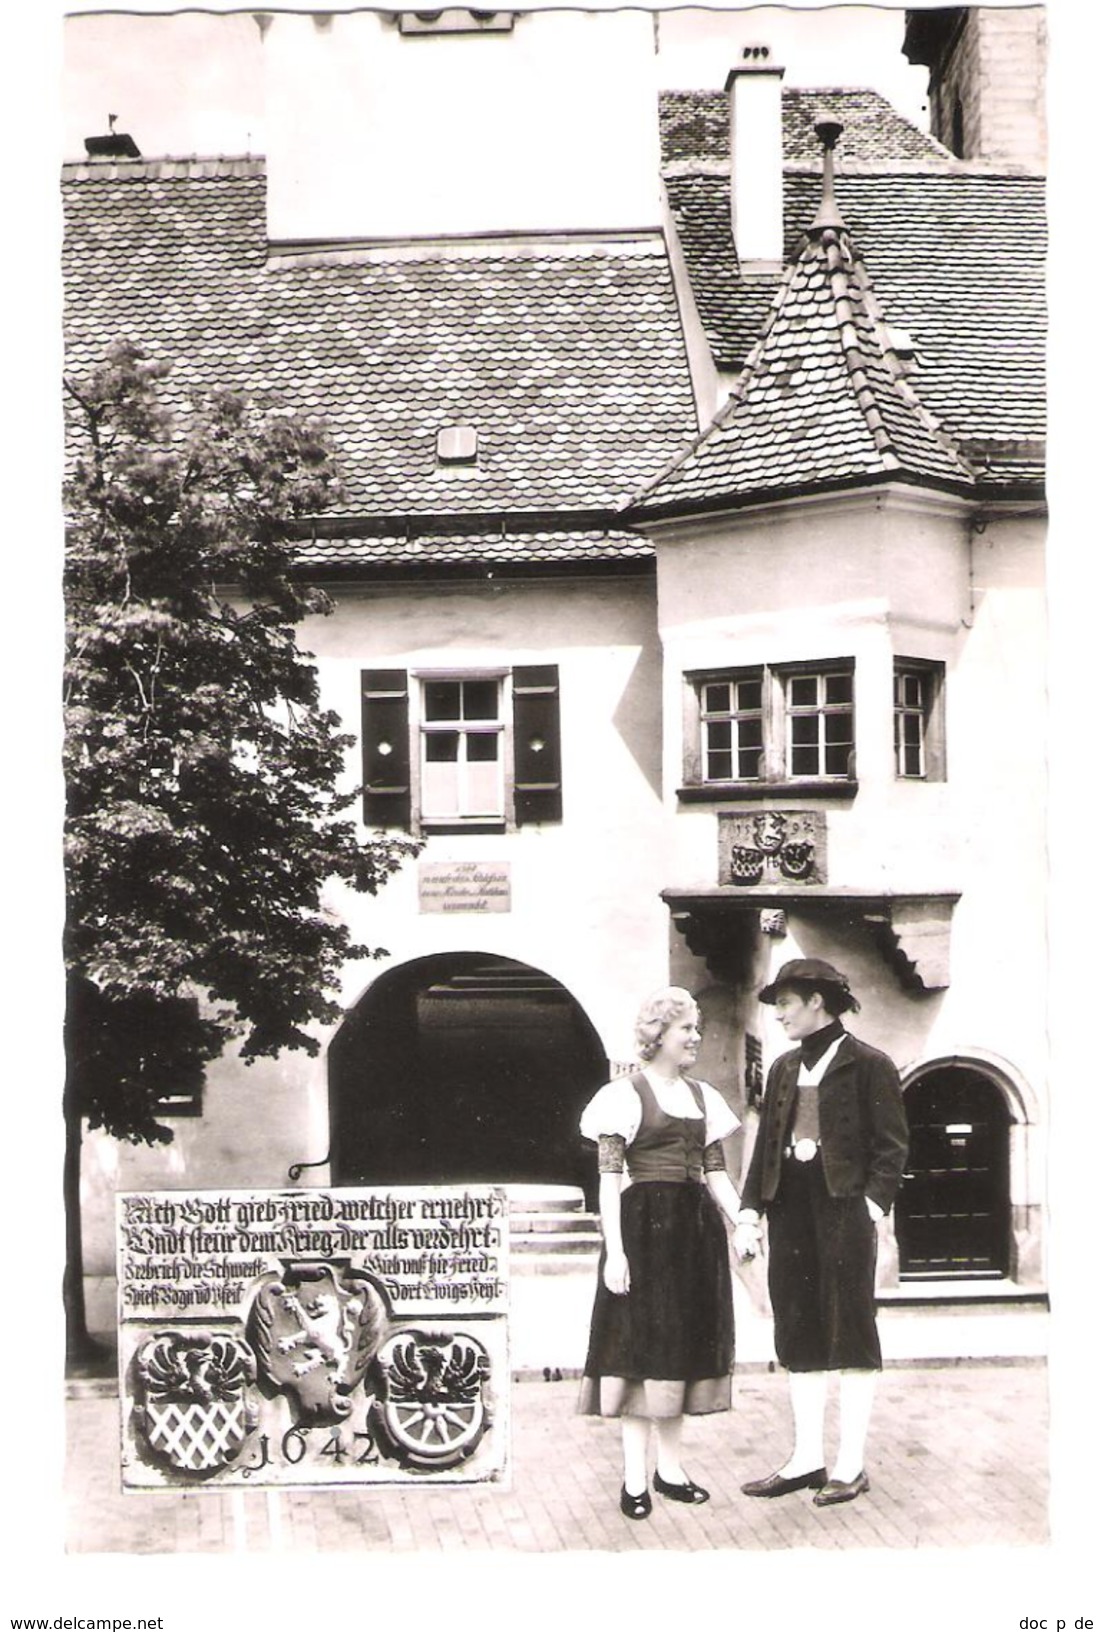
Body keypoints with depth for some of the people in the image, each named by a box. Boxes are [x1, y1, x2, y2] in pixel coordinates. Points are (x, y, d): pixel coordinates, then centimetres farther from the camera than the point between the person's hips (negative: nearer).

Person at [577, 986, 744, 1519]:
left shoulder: (702, 1097, 14)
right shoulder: (625, 1095, -5)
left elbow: (715, 1173, 14)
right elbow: (609, 1178, -9)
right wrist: (615, 1251, -16)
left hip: (696, 1229, 6)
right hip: (644, 1227, -6)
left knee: (684, 1341, 9)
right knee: (641, 1341, -3)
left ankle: (670, 1466, 19)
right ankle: (635, 1477, 4)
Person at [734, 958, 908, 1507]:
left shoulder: (869, 1065, -4)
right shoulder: (784, 1068, 15)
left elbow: (892, 1145, -6)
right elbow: (766, 1143, 13)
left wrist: (872, 1205, -16)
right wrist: (749, 1212, 5)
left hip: (843, 1208, -6)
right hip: (789, 1208, 7)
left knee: (851, 1332, 1)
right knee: (799, 1334, 10)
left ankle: (851, 1463, 9)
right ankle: (807, 1457, 19)